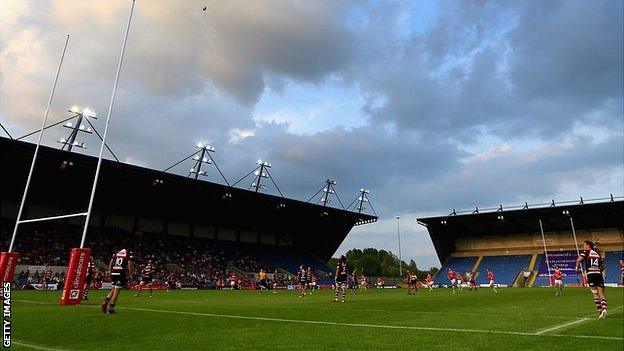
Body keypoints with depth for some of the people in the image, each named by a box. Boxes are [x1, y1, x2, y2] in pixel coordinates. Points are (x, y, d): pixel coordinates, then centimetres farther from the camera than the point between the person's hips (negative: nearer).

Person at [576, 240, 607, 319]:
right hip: (599, 274, 4)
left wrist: (577, 268, 1)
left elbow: (579, 260, -14)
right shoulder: (598, 254, 17)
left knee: (595, 294, 3)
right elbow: (602, 267, 18)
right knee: (601, 294, 1)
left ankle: (600, 311, 1)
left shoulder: (586, 252, 3)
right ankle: (604, 308, -21)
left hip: (591, 275, -3)